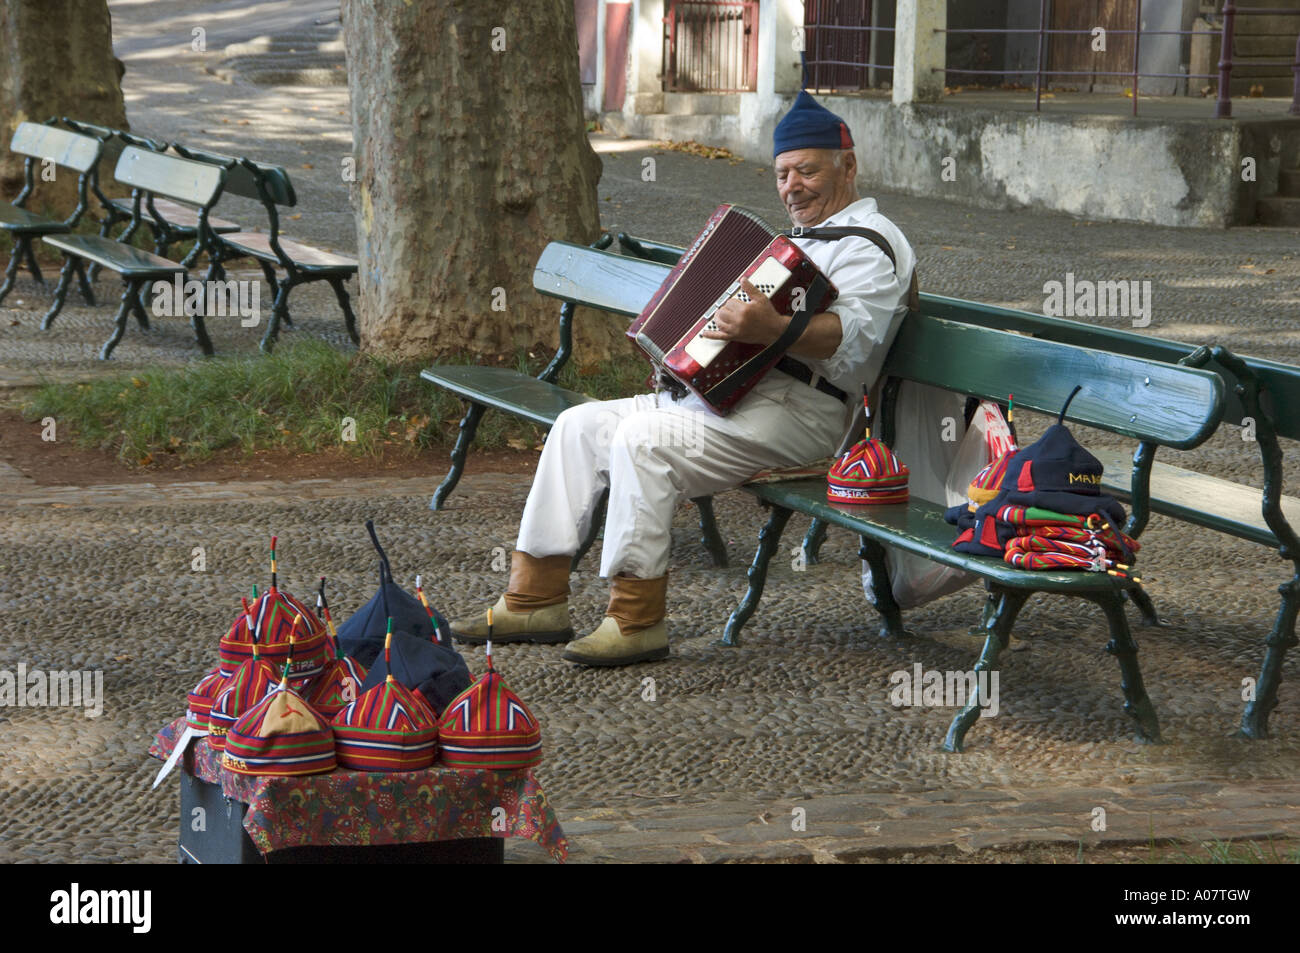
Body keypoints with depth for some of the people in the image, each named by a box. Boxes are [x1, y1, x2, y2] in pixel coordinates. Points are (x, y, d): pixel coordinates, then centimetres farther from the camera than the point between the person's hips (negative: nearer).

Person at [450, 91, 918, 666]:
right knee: (581, 424, -1)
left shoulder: (871, 241, -5)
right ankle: (535, 599, -2)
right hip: (728, 393, 10)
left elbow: (859, 333, -24)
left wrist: (773, 329, -40)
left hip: (795, 414, -10)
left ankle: (637, 619, -24)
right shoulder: (803, 240, 28)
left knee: (643, 438, -30)